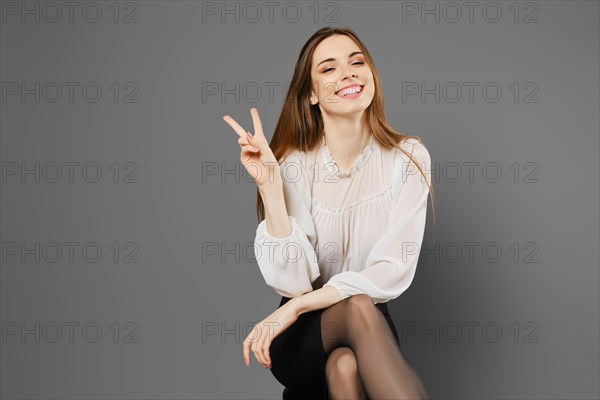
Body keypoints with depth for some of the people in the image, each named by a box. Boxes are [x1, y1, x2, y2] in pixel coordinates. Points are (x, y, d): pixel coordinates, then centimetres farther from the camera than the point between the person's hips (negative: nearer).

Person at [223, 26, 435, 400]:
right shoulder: (294, 165, -9)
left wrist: (297, 307, -19)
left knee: (345, 365, -36)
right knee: (357, 307, -33)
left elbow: (394, 271, -13)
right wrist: (269, 185, -25)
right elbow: (293, 282, -17)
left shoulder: (409, 157, -7)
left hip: (369, 337, 0)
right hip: (301, 340, 0)